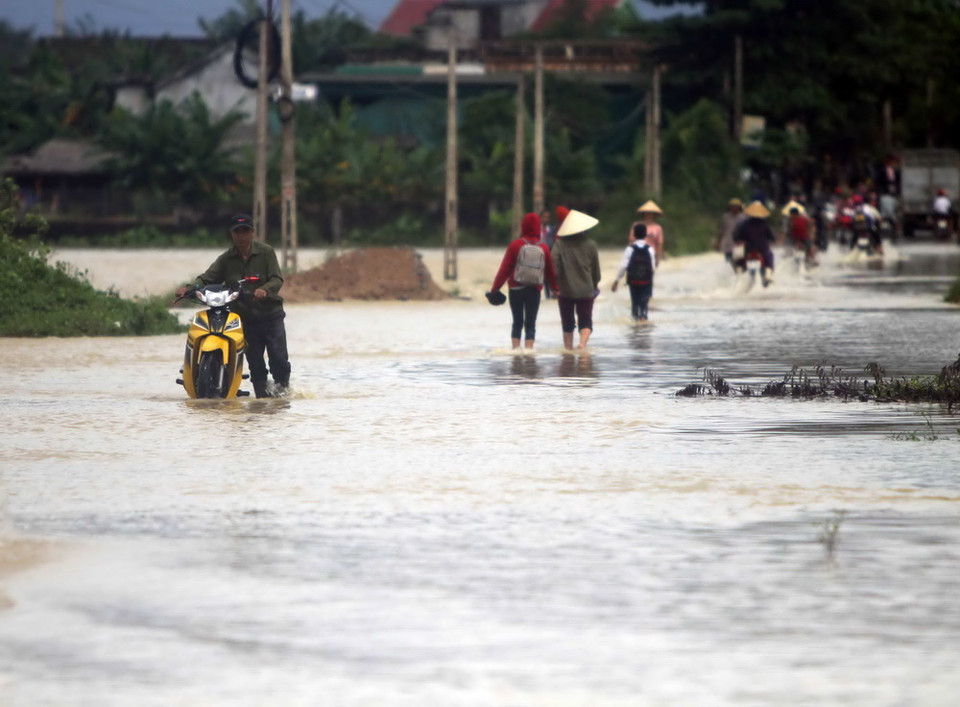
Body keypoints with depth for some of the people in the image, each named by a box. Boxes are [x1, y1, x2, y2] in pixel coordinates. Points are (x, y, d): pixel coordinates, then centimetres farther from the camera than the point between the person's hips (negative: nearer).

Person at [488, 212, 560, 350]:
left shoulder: (515, 245, -6)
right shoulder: (544, 248, -1)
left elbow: (504, 269, -6)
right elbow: (551, 272, 8)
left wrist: (494, 289, 0)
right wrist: (556, 288, 24)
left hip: (516, 290, -1)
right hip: (534, 291, 1)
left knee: (517, 322, 10)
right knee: (530, 323, 4)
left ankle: (516, 348, 3)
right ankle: (529, 348, -7)